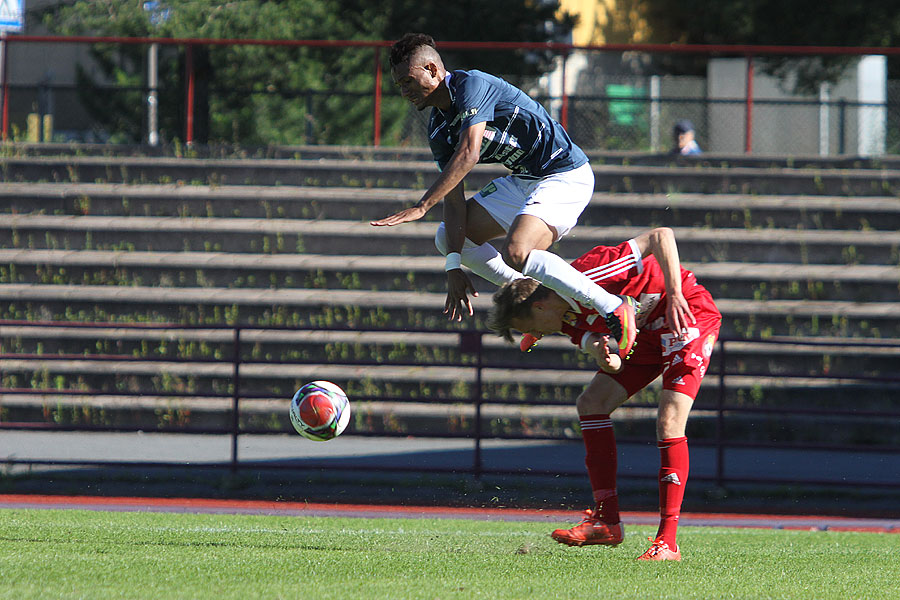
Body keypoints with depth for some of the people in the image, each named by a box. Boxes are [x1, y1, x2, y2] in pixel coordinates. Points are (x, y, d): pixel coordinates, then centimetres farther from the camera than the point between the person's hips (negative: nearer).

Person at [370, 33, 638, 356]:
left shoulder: (472, 86, -20)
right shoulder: (439, 129, 6)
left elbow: (468, 154, -33)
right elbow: (454, 198, 2)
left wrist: (421, 206, -37)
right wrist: (454, 267, -9)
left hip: (565, 175, -10)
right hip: (523, 180, 10)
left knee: (514, 251, -31)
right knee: (447, 238, 7)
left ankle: (614, 308, -21)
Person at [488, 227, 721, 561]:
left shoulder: (590, 274, -29)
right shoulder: (569, 321, -3)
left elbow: (661, 237, -30)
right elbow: (614, 366, -11)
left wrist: (675, 294, -36)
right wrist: (604, 357, -34)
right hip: (648, 331, 9)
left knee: (669, 421, -21)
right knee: (591, 404, 4)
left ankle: (668, 542, -22)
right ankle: (606, 521, 5)